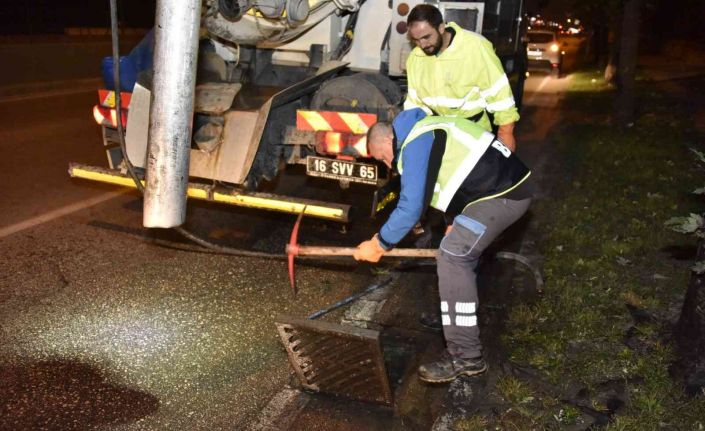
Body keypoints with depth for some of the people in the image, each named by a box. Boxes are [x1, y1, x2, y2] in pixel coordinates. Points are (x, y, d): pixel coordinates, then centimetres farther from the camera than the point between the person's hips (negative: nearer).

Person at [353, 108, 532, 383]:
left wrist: (380, 244, -6)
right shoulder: (423, 132, 20)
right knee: (458, 252, 20)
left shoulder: (416, 144, -14)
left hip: (503, 194, -11)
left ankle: (465, 357, -13)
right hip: (507, 184, 11)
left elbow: (411, 206, -17)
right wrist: (454, 223, 20)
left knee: (452, 257, -16)